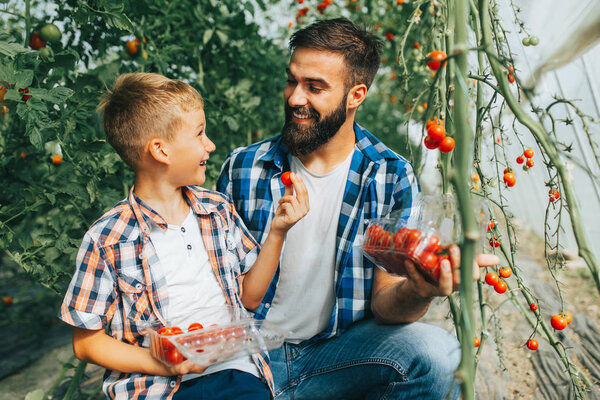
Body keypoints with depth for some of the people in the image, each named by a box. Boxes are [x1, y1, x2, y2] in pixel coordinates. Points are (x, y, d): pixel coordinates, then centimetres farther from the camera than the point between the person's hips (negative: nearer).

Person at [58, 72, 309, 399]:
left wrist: (277, 232, 0)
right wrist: (158, 363, -13)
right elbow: (86, 342, 1)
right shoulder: (107, 240, -6)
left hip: (236, 371, 3)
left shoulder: (219, 209, 8)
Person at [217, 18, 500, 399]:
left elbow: (383, 301, -8)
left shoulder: (393, 178, -6)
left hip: (341, 349, 0)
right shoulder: (242, 168, -3)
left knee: (437, 351, -26)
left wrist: (416, 293, -31)